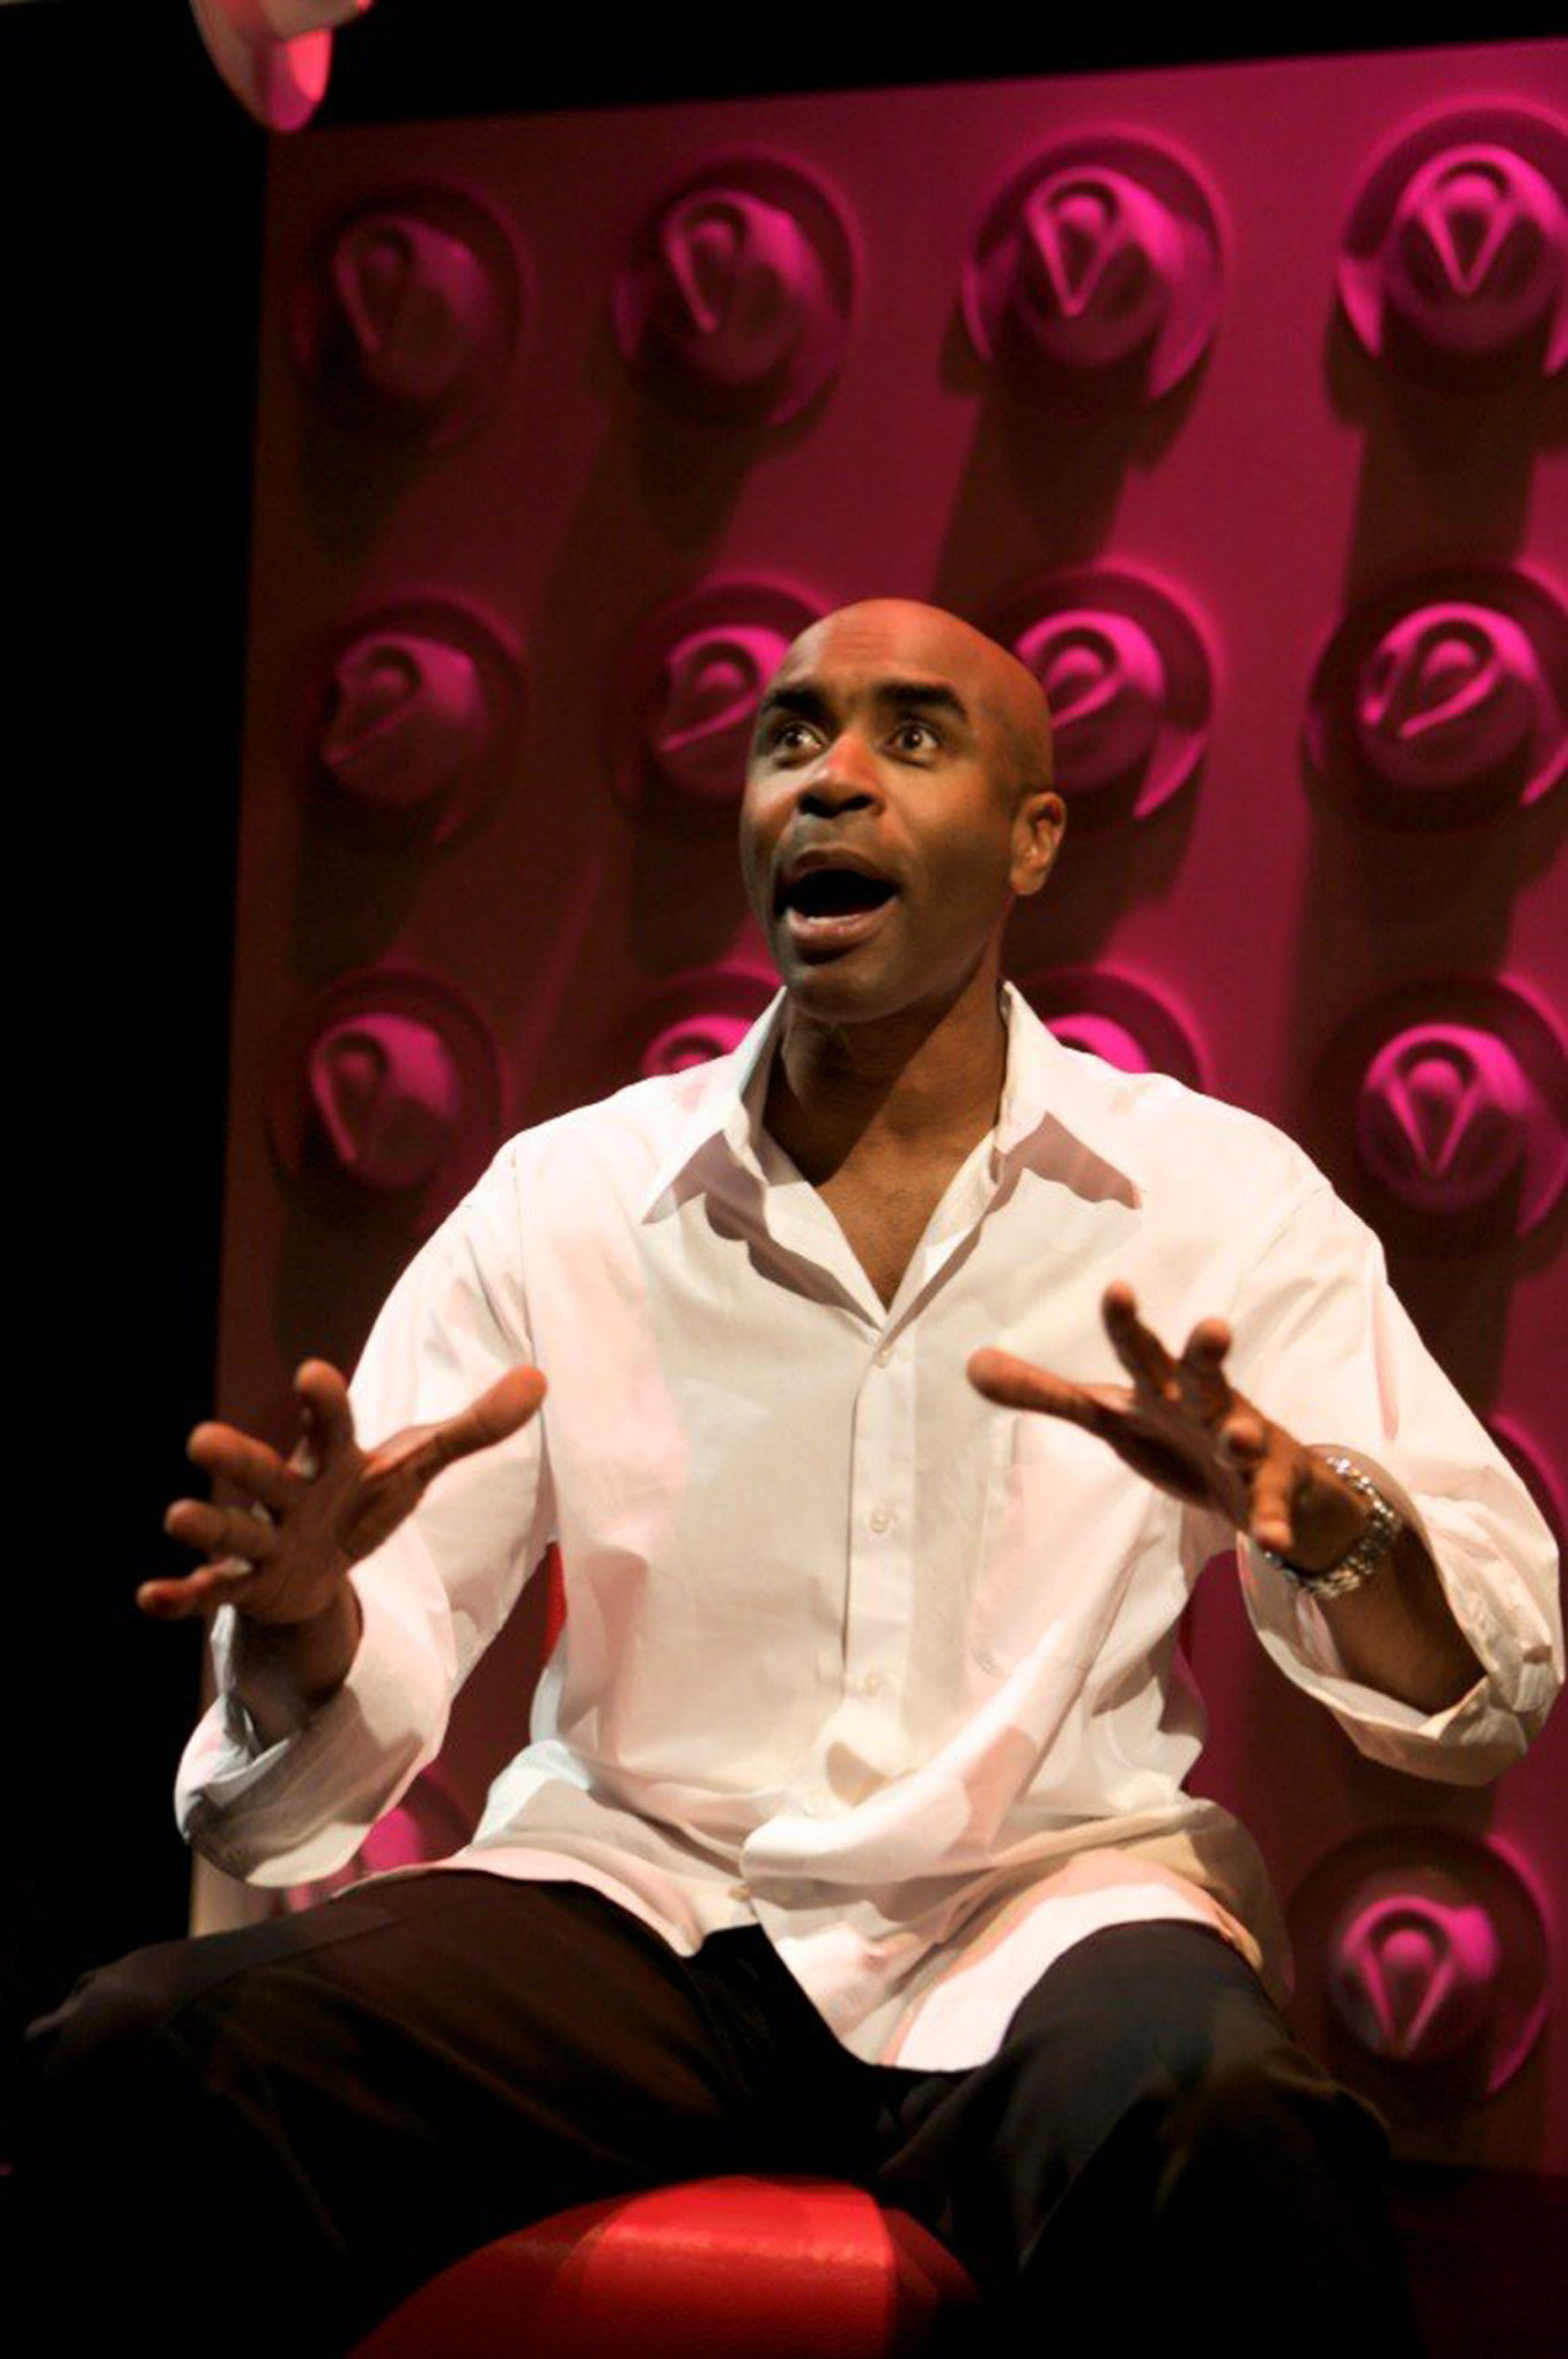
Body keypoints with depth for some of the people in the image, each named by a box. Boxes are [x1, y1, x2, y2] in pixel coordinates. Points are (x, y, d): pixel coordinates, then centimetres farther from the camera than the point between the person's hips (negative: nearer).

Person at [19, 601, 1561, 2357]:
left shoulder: (1223, 1195, 4)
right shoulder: (562, 1199, 6)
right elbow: (310, 1777, 1)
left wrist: (1310, 1515, -27)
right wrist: (302, 1612, -24)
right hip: (639, 1895, 2)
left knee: (1227, 2135, -37)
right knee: (130, 2064, -26)